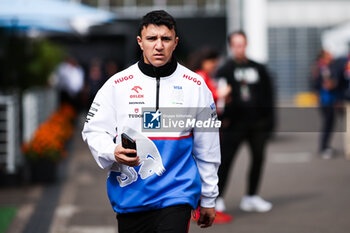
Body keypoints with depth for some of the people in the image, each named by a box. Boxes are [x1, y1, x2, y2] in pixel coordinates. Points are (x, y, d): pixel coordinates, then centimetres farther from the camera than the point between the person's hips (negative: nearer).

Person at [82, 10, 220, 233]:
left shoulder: (195, 85, 4)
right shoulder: (117, 84, 2)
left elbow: (207, 148, 10)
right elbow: (93, 131, 5)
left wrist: (209, 199, 13)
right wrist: (113, 152, -17)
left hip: (175, 196, -1)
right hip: (129, 196, 1)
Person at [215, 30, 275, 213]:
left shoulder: (258, 69, 12)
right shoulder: (225, 69, 1)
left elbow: (268, 94, 14)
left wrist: (268, 119, 7)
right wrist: (223, 117, -12)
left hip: (258, 123, 4)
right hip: (235, 123, -4)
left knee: (258, 158, 8)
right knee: (226, 159, -7)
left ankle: (251, 197, 20)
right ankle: (217, 198, -2)